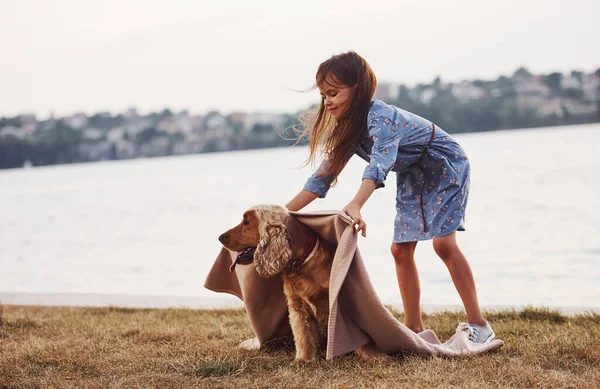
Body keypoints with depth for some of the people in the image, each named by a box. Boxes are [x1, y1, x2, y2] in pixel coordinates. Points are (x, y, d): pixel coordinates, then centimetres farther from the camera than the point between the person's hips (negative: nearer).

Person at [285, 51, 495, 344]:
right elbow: (323, 177, -2)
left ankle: (479, 326, -15)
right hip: (411, 175, 9)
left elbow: (379, 164, -51)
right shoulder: (347, 128, -7)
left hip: (445, 165, -8)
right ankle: (414, 329, 8)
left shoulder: (380, 116, -33)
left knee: (443, 243, -20)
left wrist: (355, 206, -67)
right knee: (401, 250, 1)